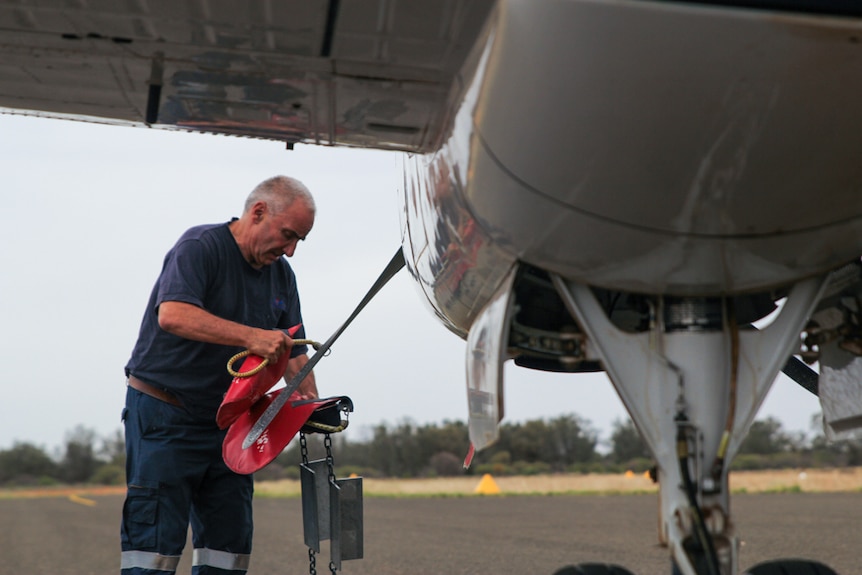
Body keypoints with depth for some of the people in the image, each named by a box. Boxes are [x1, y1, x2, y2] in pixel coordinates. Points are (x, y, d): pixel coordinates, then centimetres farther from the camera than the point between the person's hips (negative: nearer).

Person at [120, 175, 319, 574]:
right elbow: (173, 314, -32)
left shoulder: (281, 275, 11)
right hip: (165, 417, -8)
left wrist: (311, 401, -4)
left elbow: (293, 351, 15)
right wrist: (251, 337, -39)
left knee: (229, 541, 6)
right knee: (155, 541, -9)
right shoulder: (201, 247, -14)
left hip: (227, 420, 8)